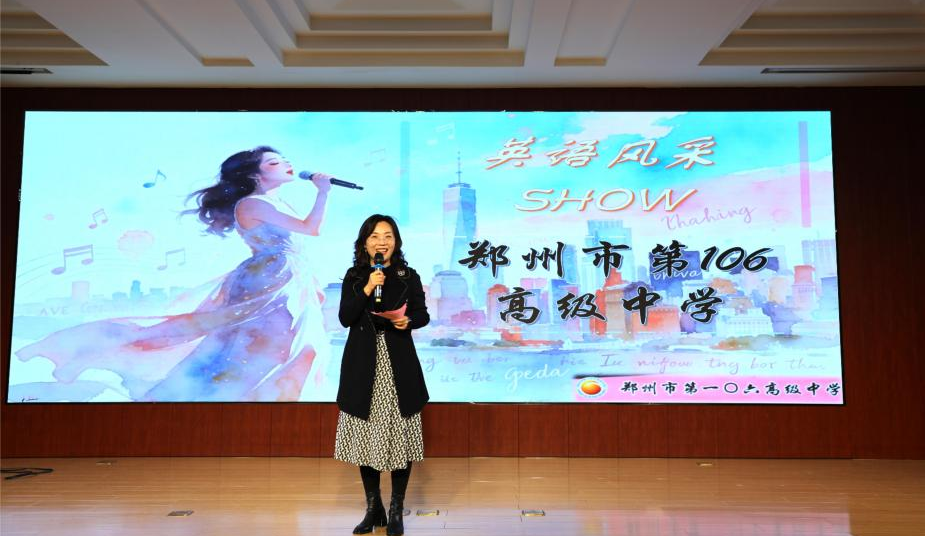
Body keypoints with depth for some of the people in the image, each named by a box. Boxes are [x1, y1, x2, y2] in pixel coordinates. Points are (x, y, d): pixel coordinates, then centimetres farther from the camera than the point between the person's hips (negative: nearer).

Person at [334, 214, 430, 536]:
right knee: (366, 434, 7)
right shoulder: (354, 277, 4)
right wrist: (367, 288, -16)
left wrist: (408, 320, -14)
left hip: (399, 364, -1)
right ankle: (373, 508, 23)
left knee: (400, 434, 1)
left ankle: (396, 510, 16)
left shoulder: (408, 276, 1)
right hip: (363, 364, 1)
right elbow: (345, 319, -5)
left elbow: (423, 314, 7)